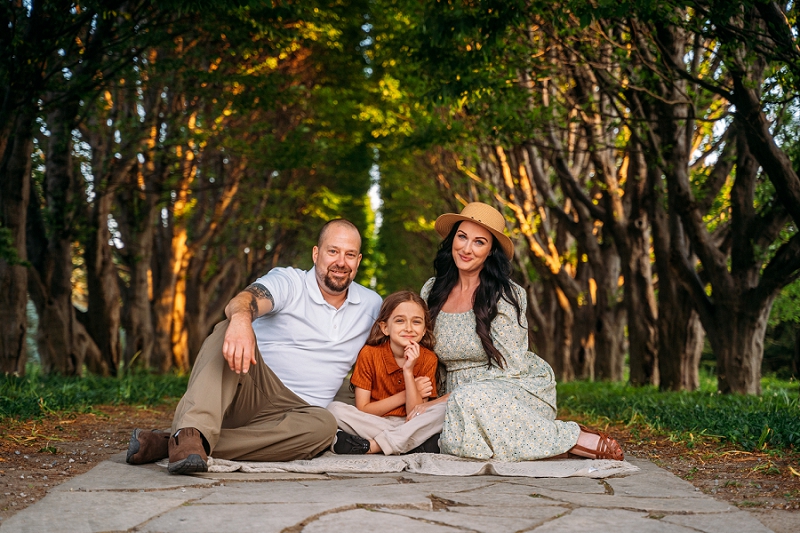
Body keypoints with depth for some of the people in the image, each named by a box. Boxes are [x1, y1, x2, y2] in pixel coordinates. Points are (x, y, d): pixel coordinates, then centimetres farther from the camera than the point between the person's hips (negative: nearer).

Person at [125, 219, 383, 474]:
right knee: (230, 332, -30)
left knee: (323, 425, -35)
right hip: (248, 393, -2)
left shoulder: (372, 305, 14)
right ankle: (192, 433, -51)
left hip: (292, 412, 3)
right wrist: (241, 317, -48)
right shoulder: (288, 282, -1)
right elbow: (245, 300, -23)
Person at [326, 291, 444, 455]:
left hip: (411, 427, 1)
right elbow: (362, 410, -9)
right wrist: (406, 394, -14)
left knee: (444, 409, -27)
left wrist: (408, 371, -21)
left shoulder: (428, 359, -6)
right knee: (335, 409, -26)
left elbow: (416, 415, -11)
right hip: (371, 425, -1)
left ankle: (371, 446, -30)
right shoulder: (369, 354, -8)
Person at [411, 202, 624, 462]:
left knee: (470, 403, -38)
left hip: (519, 390, -4)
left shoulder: (507, 295, -10)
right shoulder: (431, 291, 5)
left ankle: (576, 440, -22)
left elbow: (508, 370, -15)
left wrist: (442, 401, -19)